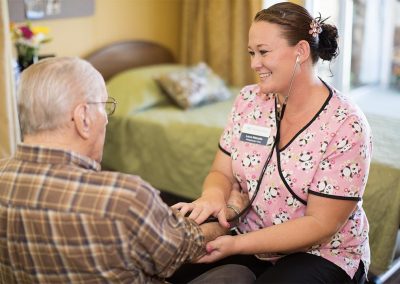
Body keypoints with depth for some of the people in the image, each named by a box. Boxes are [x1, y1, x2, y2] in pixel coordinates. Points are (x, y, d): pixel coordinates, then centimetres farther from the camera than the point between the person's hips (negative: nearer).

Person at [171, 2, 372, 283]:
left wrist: (236, 244, -28)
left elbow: (320, 224, -19)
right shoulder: (249, 100, -3)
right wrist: (213, 195, -25)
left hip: (322, 253, -4)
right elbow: (222, 173, 0)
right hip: (249, 237, 4)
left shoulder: (346, 125, -19)